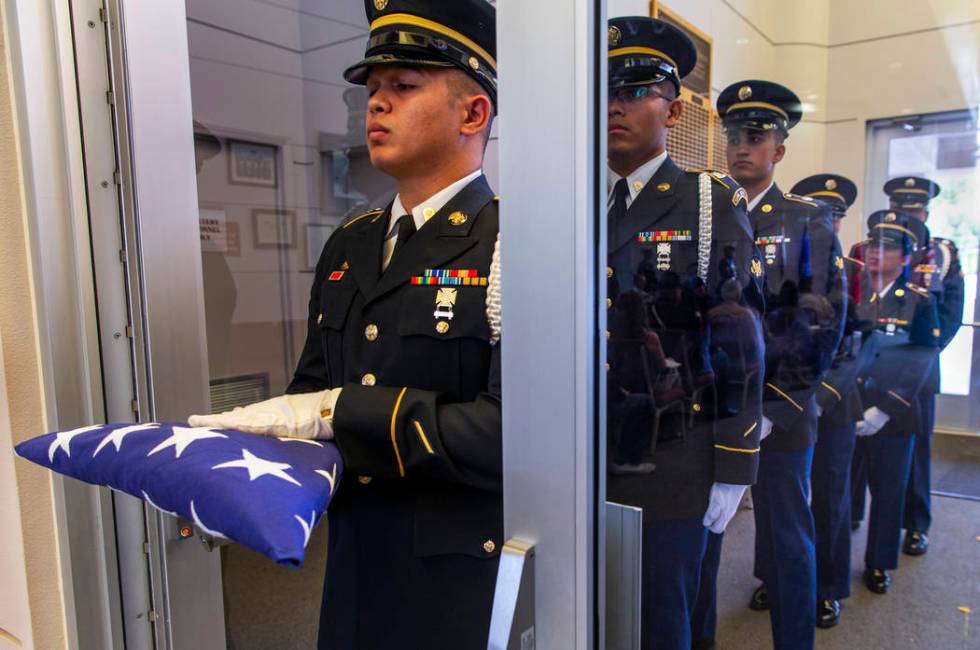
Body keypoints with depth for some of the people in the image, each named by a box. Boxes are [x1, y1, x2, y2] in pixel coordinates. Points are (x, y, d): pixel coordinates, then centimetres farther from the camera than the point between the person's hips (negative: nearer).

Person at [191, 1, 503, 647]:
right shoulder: (348, 246, 7)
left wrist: (339, 412, -24)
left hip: (467, 587, -6)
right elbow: (311, 389, 9)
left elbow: (513, 430, -27)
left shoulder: (511, 246, -17)